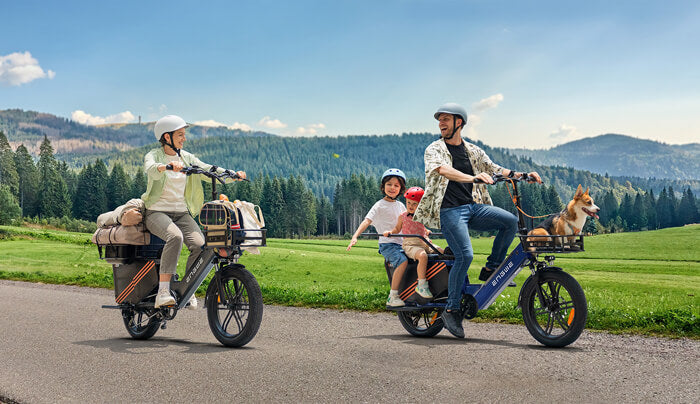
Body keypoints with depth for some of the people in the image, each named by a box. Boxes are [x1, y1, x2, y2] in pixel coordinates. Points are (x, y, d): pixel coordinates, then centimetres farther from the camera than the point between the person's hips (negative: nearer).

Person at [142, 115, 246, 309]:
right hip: (157, 211, -5)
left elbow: (208, 170, 6)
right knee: (175, 237, -35)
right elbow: (151, 169, -25)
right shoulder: (153, 155, -2)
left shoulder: (186, 158, 15)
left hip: (181, 213, 5)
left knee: (200, 244, -21)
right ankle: (163, 291, -35)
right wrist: (166, 166, -48)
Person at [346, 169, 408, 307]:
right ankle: (392, 297, -29)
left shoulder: (400, 205, 17)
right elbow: (367, 221, -13)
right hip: (387, 244, -7)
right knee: (403, 261, -31)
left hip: (401, 243, 7)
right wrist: (355, 236, -26)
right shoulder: (380, 205, -2)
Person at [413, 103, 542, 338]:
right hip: (450, 210, -5)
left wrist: (521, 175, -3)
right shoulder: (435, 149, 0)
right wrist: (472, 178, -38)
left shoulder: (472, 151, 17)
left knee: (510, 221, -17)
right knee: (465, 255, -21)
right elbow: (443, 169, -21)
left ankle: (490, 270, -1)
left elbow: (494, 169, 14)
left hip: (474, 206, 5)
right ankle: (451, 310, -9)